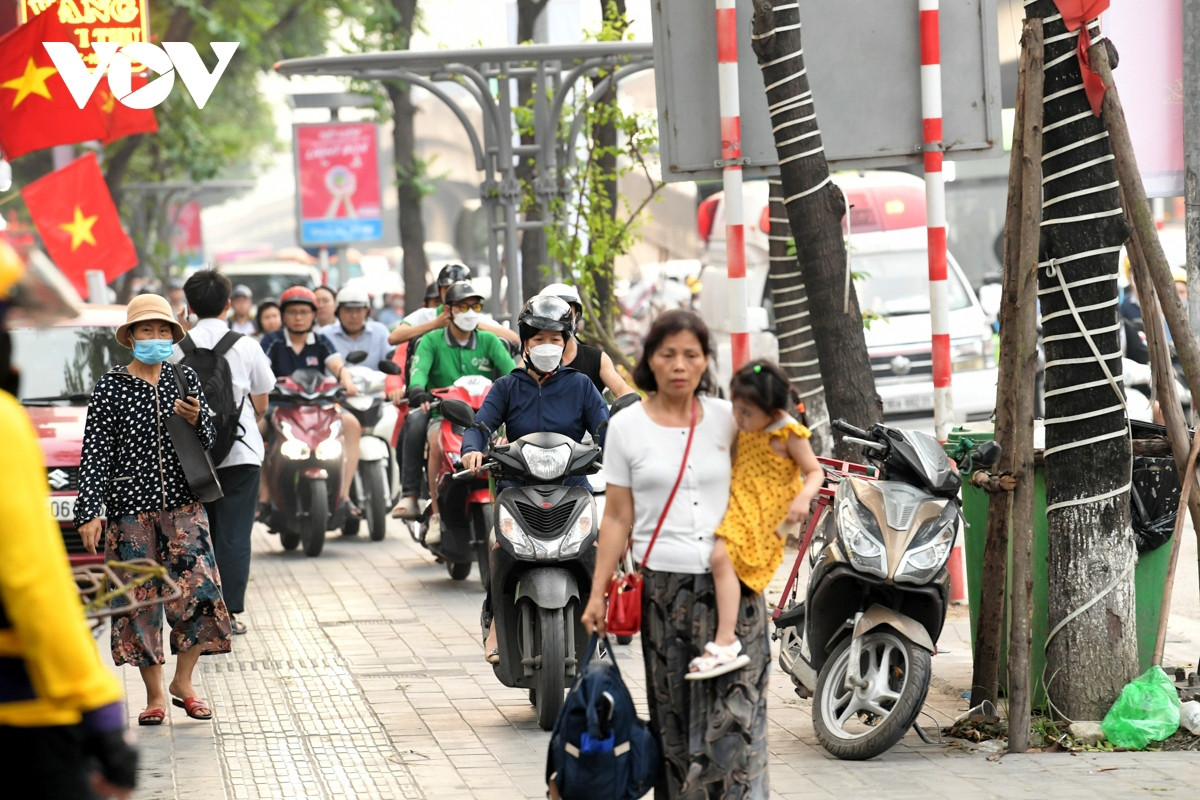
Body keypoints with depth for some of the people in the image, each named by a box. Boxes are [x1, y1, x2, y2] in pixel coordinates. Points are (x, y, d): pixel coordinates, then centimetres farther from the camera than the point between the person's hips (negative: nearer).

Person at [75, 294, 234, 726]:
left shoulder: (184, 379, 7)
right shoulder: (110, 387, -2)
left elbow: (209, 439, 11)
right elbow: (95, 454, -3)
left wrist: (196, 420, -12)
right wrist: (90, 511, -10)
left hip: (182, 505, 2)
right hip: (130, 508, -2)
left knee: (200, 589, -6)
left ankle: (183, 681, 12)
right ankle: (155, 695, 11)